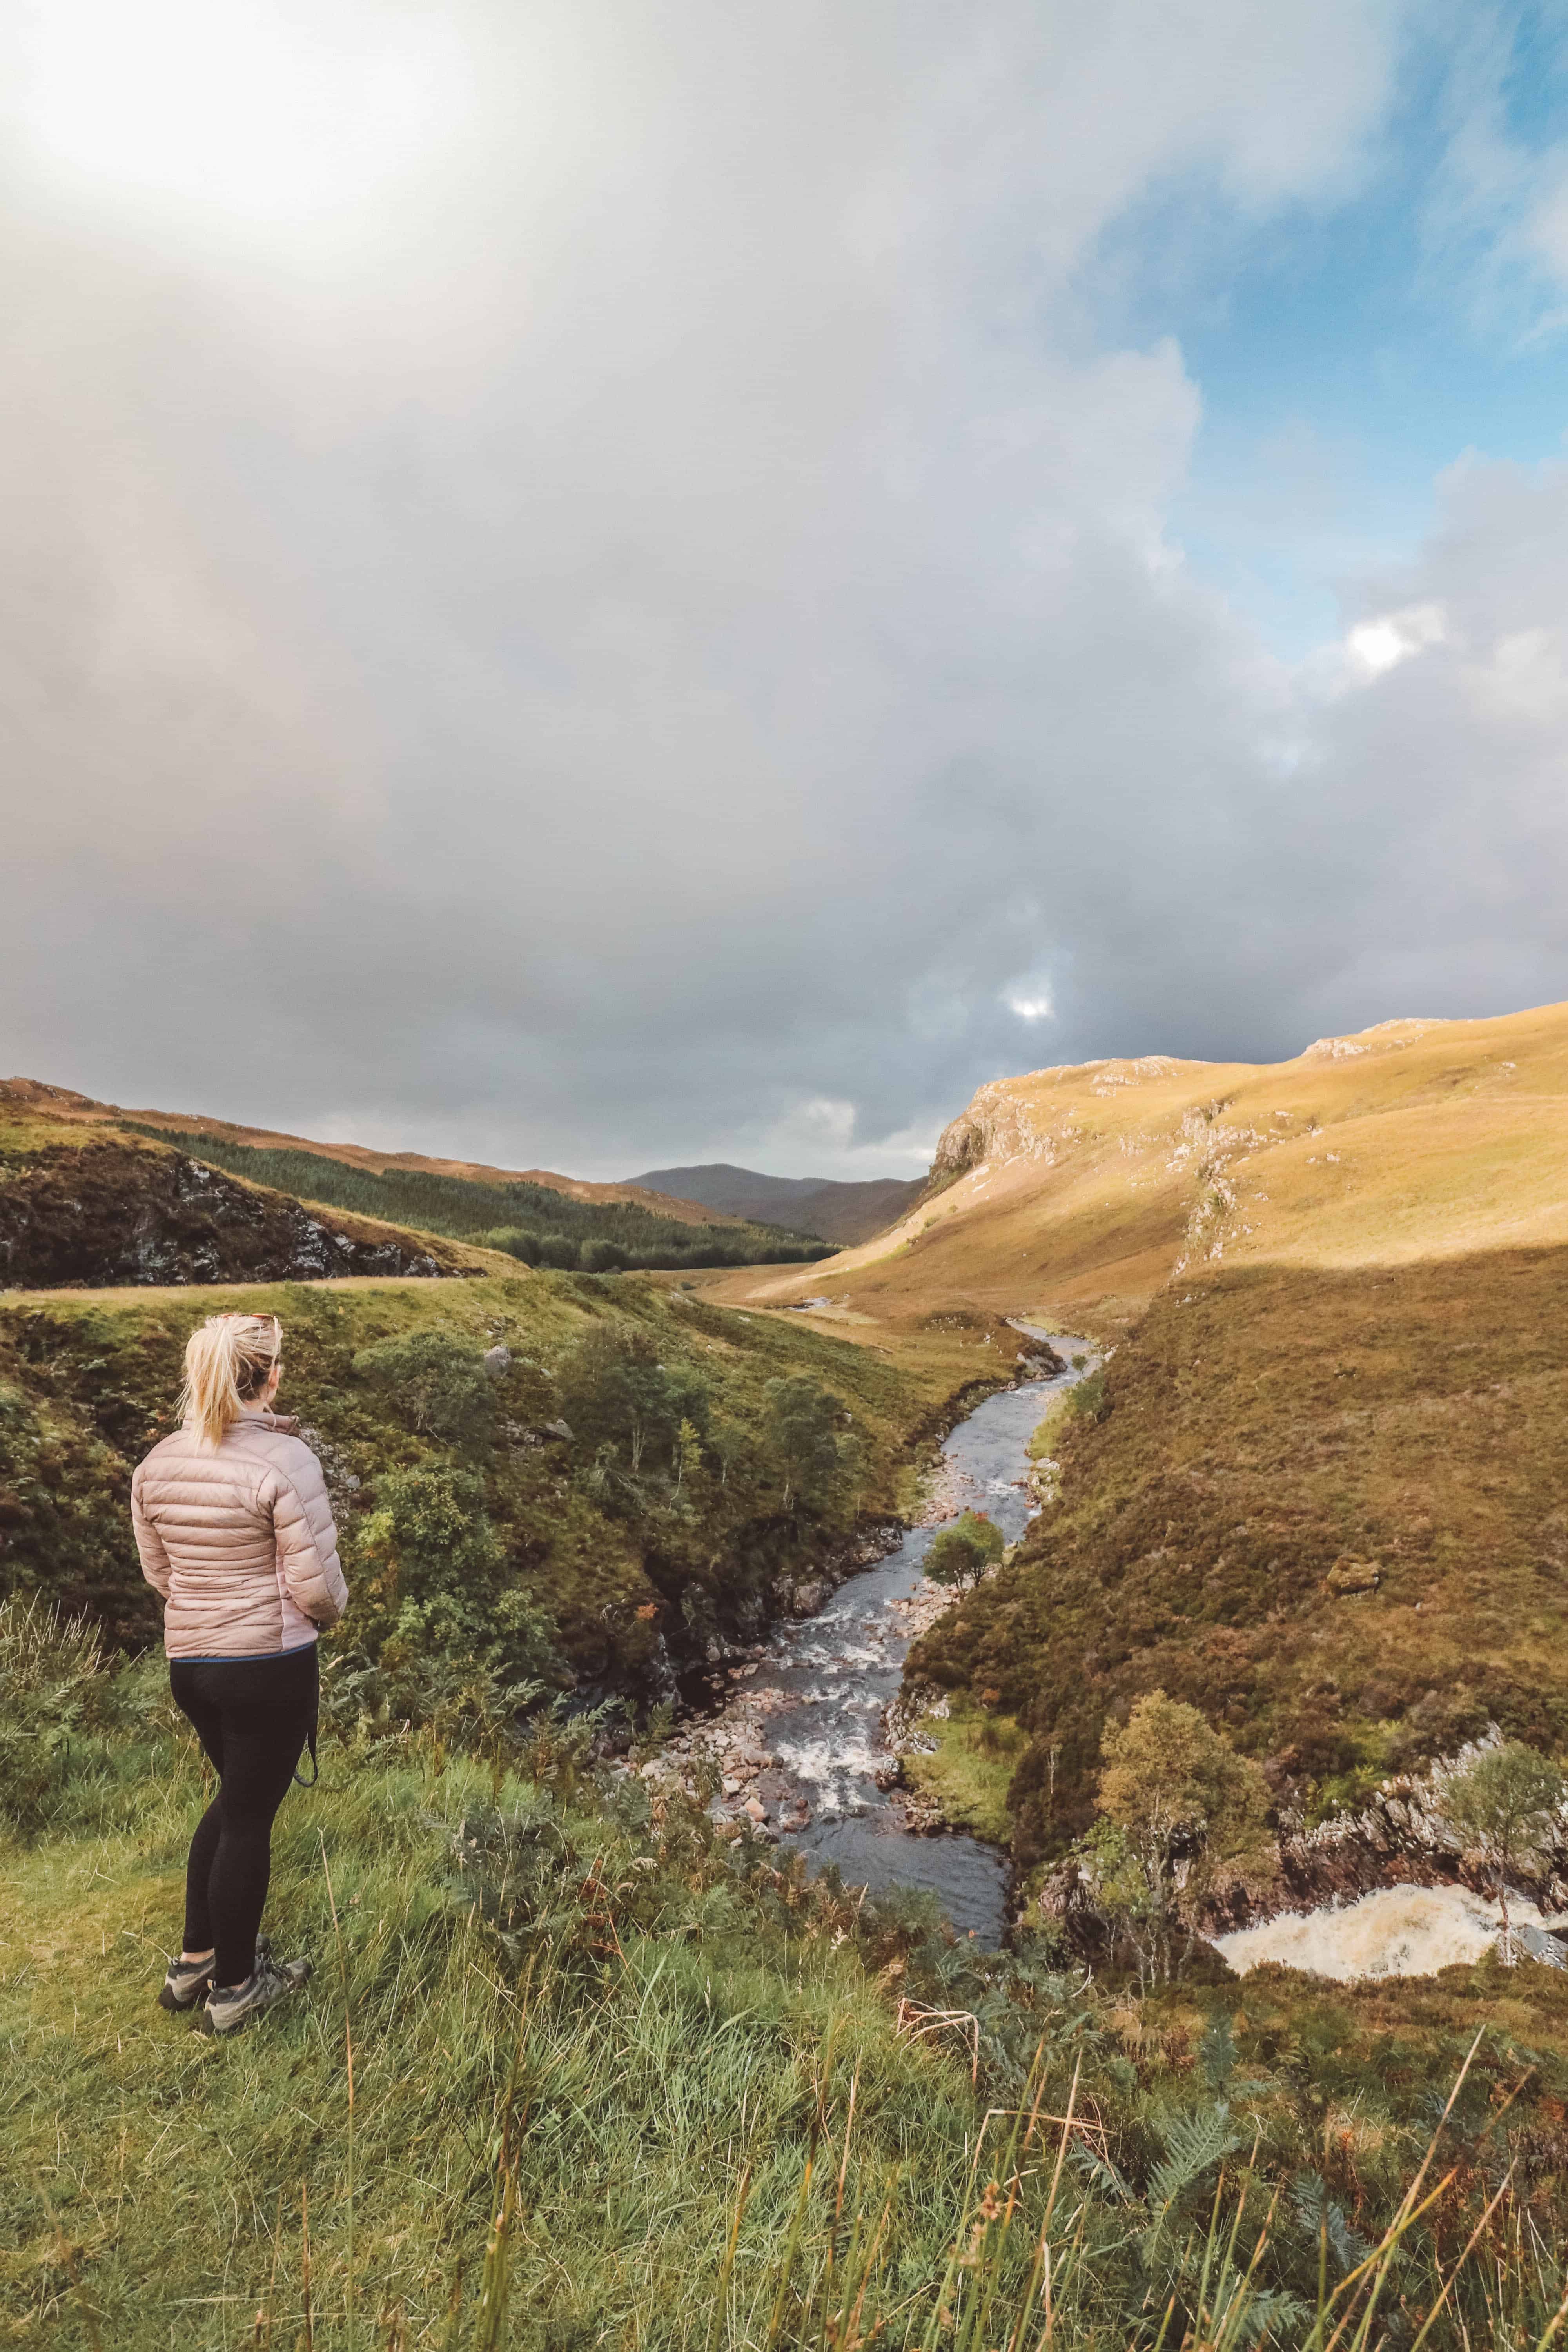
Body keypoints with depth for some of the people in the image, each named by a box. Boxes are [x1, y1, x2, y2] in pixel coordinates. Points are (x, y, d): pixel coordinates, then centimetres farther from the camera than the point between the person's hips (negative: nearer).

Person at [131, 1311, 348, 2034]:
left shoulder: (156, 1464, -1)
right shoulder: (285, 1459, -22)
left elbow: (157, 1573, 9)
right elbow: (316, 1586, -19)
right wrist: (331, 1608, 3)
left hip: (188, 1661, 6)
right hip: (271, 1664, -6)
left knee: (236, 1796, 27)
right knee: (249, 1818, 11)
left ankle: (194, 1960, 39)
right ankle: (234, 1986, 30)